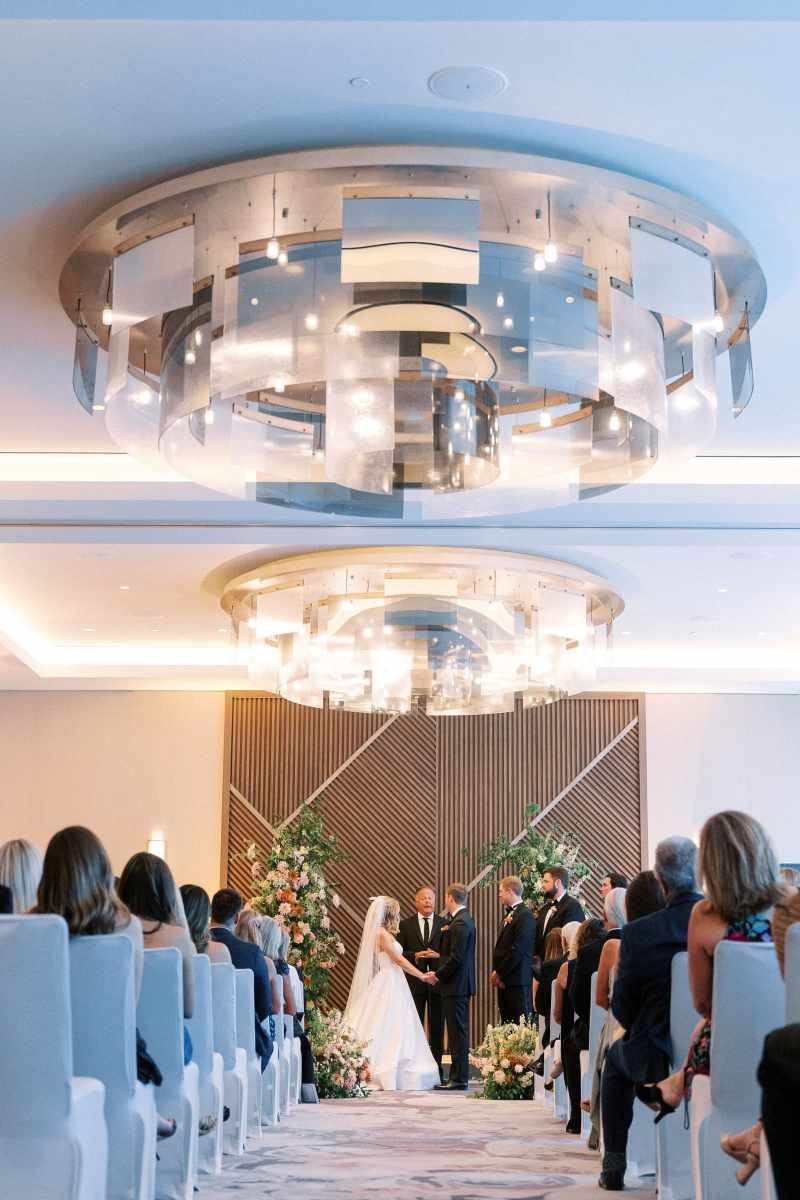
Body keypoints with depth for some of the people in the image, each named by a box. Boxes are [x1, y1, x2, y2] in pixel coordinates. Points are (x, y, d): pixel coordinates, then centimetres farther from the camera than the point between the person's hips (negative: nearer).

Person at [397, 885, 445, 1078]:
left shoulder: (445, 924, 5)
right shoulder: (405, 925, 6)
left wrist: (438, 956, -16)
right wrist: (415, 956, -15)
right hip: (415, 981, 0)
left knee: (437, 1027, 5)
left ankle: (436, 1068, 12)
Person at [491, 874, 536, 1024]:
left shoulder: (525, 916, -13)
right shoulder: (509, 914, 17)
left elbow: (518, 950, -18)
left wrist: (500, 973, -13)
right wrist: (495, 972, 5)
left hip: (517, 980, -9)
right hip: (504, 980, 9)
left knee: (520, 1023, -7)